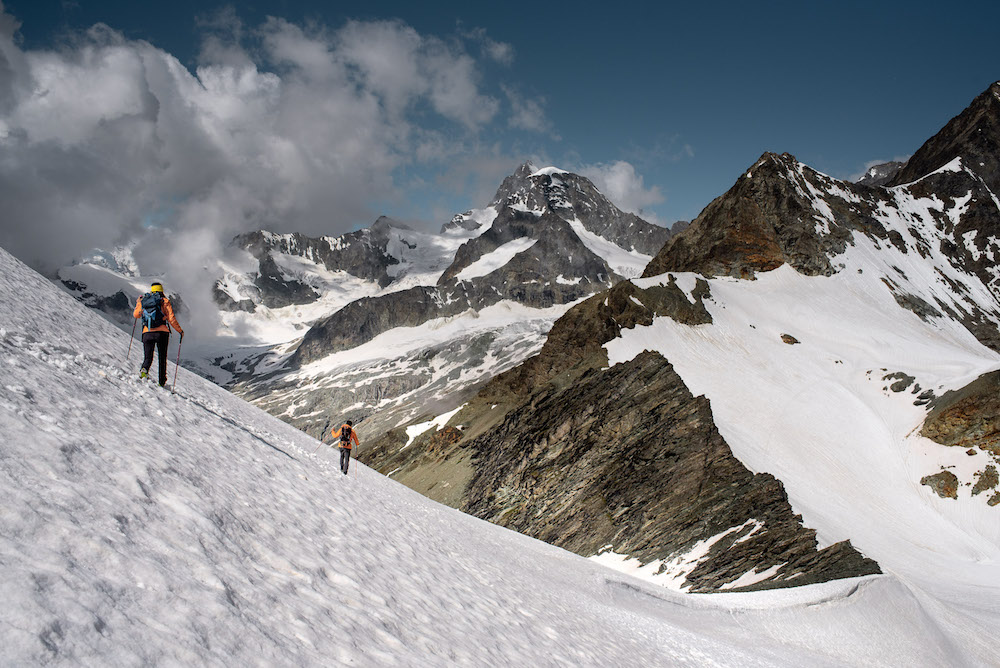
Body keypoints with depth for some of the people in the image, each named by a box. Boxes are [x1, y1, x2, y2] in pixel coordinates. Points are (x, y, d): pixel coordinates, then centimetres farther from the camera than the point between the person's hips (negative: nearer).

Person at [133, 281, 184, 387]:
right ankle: (162, 382, 10)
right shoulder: (164, 301, 2)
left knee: (148, 357, 6)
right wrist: (180, 331, 7)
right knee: (162, 358, 10)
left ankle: (144, 370, -27)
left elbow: (135, 315, 24)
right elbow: (171, 319, -4)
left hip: (147, 333, 2)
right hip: (162, 332, -2)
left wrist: (138, 302, 41)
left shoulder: (143, 301, 11)